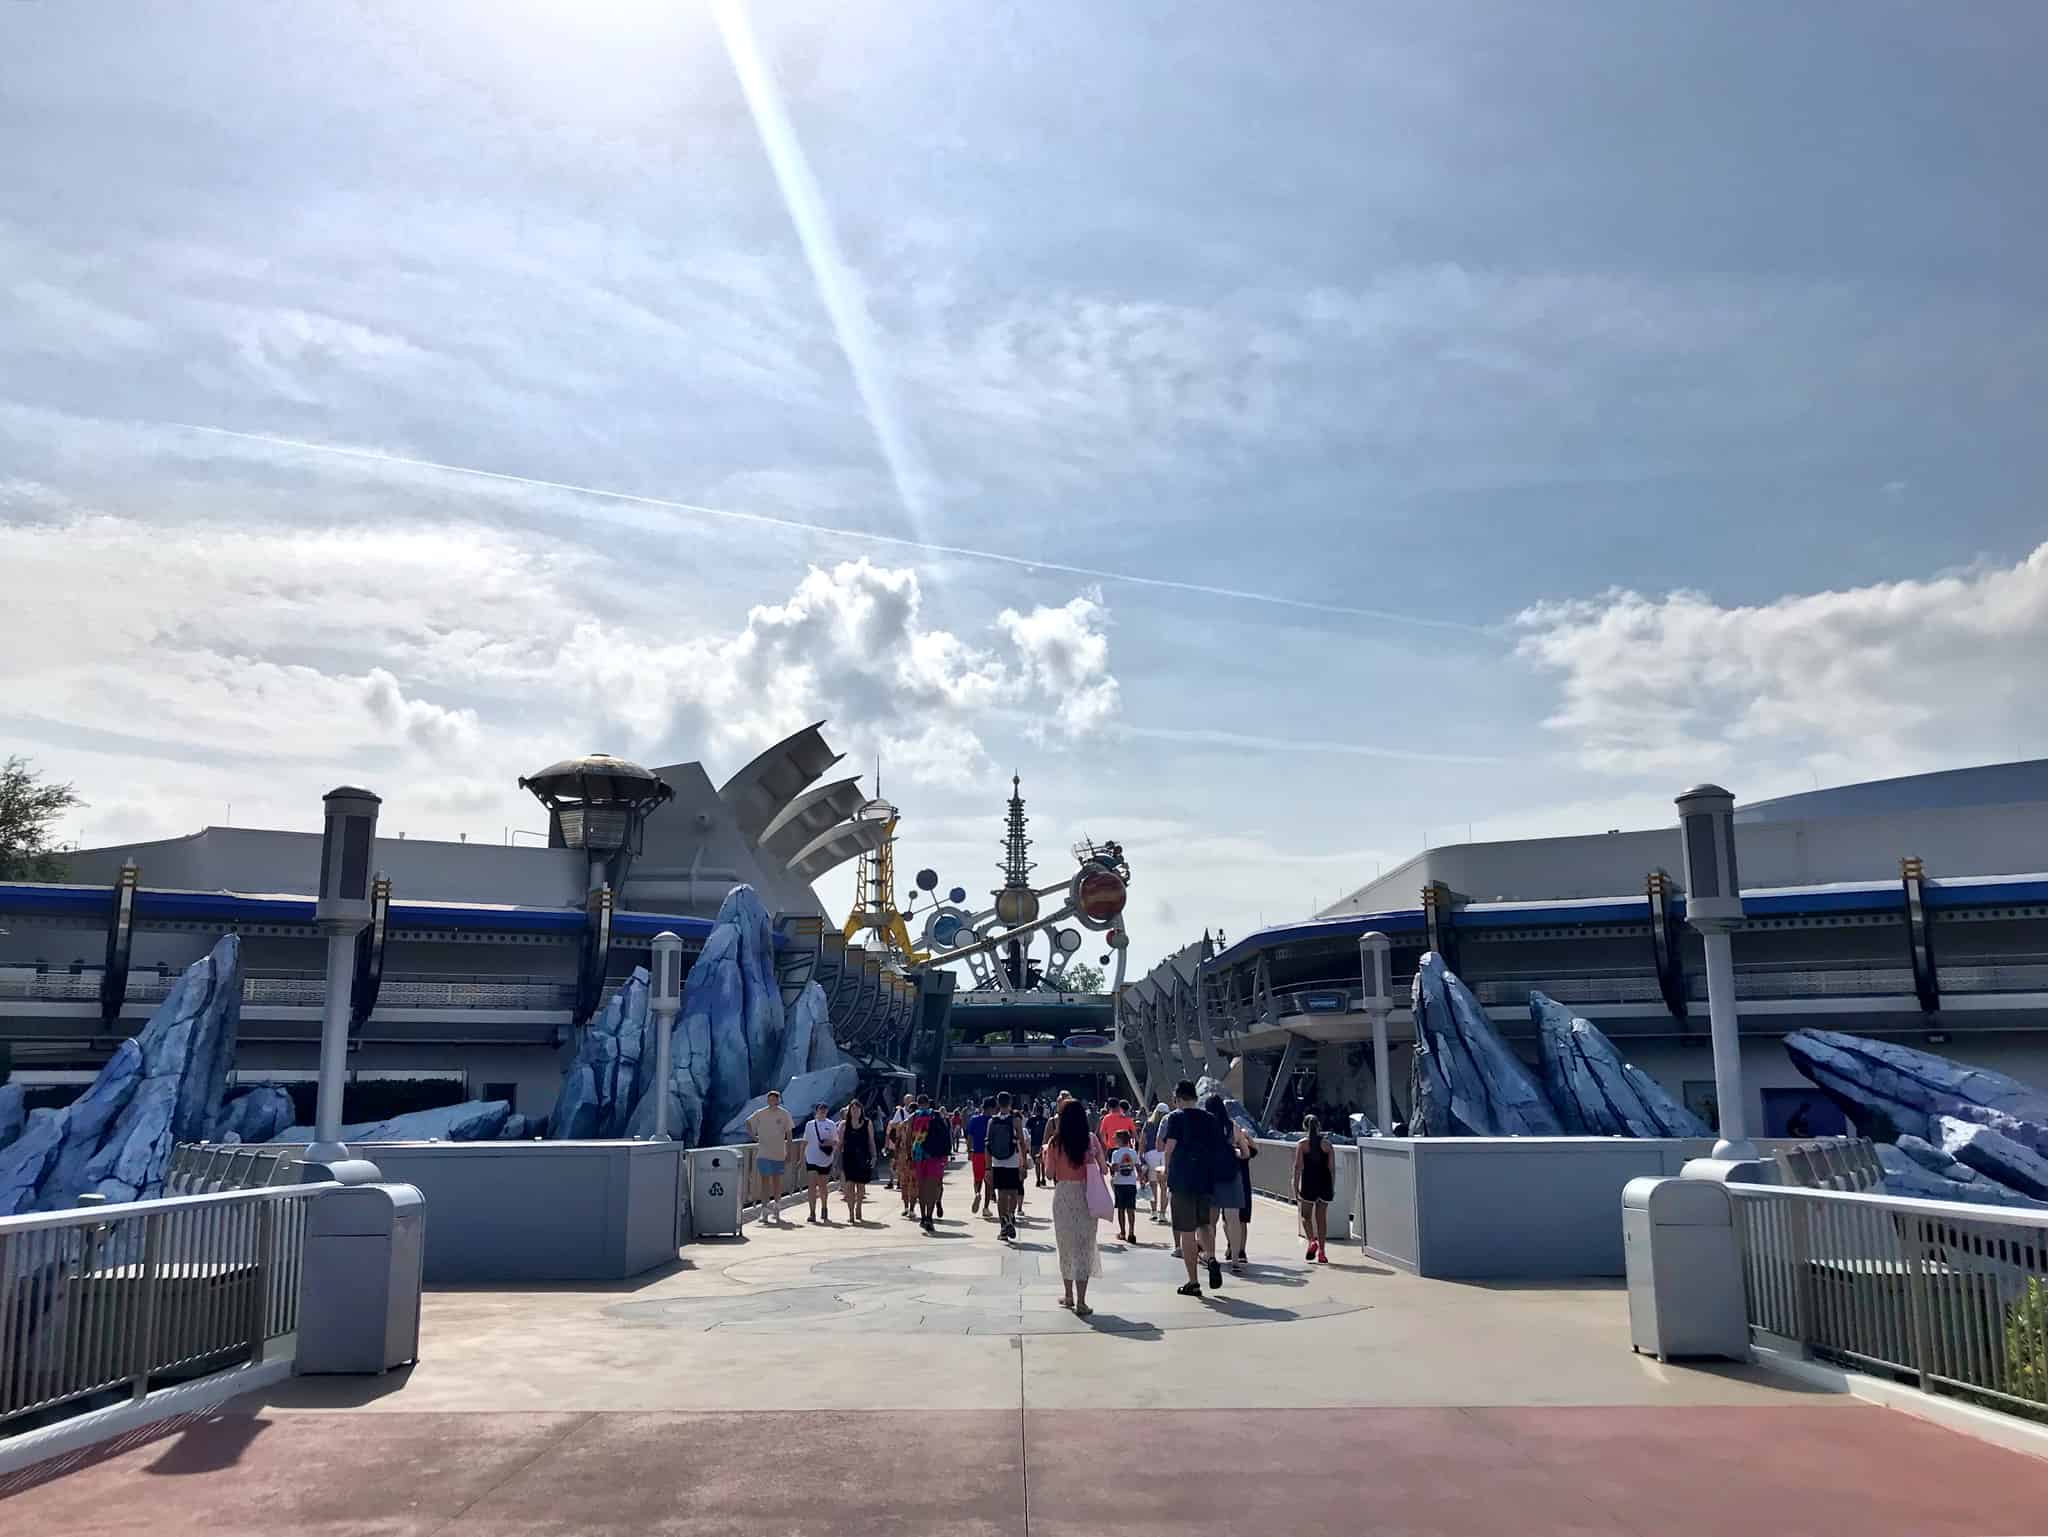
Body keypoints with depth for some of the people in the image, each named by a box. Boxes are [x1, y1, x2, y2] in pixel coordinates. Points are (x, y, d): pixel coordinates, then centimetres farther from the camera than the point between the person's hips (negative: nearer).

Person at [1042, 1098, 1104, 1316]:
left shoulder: (1055, 1142, -7)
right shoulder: (1091, 1140, -6)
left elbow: (1050, 1172, -2)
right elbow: (1102, 1168, -1)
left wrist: (1046, 1153, 14)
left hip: (1062, 1195, 0)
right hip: (1086, 1196, 0)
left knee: (1065, 1245, 16)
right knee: (1084, 1247, 4)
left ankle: (1069, 1296, 25)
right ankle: (1081, 1302, -1)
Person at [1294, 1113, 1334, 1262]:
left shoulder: (1301, 1144, -5)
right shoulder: (1326, 1144, 2)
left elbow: (1298, 1167, -8)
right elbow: (1332, 1168, 2)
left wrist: (1296, 1187, -4)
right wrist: (1333, 1187, 11)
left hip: (1308, 1184, -2)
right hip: (1325, 1184, 2)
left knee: (1306, 1216, 15)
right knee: (1322, 1217, 11)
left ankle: (1312, 1240, -8)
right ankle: (1322, 1252, 10)